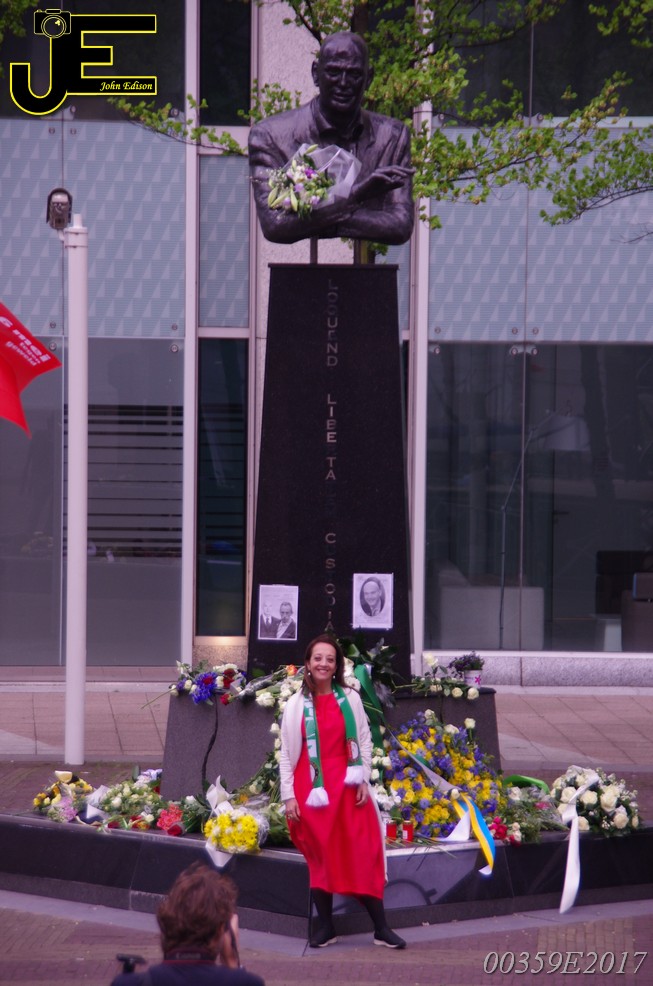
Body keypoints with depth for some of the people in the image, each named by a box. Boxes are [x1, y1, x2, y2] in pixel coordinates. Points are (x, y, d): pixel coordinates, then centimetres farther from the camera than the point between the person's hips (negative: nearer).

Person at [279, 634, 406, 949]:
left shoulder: (350, 699, 4)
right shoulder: (296, 705, 2)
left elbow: (364, 741, 8)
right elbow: (285, 752, 3)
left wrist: (363, 781, -1)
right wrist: (288, 796, -2)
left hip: (347, 787, 0)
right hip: (311, 789, 0)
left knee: (362, 855, -2)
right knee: (319, 857, 3)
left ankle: (381, 927, 1)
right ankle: (325, 926, 13)